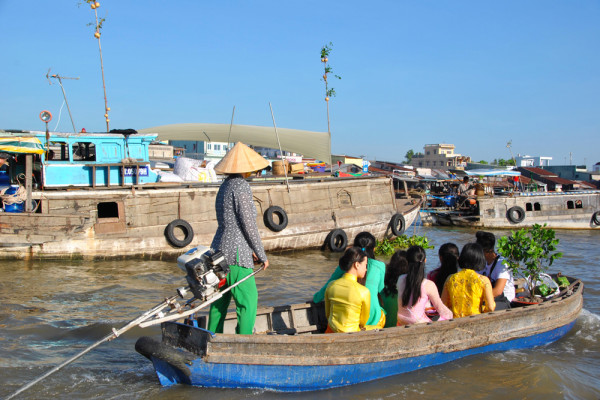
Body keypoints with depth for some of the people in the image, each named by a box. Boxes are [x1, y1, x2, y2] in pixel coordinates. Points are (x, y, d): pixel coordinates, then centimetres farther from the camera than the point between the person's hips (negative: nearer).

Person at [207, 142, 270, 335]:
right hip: (235, 254, -9)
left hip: (219, 249, 9)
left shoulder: (225, 185, 13)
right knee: (248, 300, -4)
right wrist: (262, 255, -5)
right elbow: (248, 224, -15)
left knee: (220, 300, 15)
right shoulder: (241, 186, -14)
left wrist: (249, 249, 22)